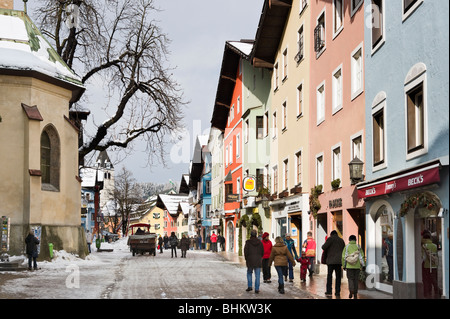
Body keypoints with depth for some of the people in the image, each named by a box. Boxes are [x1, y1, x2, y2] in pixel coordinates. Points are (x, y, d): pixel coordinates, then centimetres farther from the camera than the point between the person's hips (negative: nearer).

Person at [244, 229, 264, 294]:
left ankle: (249, 286, 11)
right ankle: (256, 289, 1)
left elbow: (246, 251, -8)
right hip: (258, 261, 1)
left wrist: (246, 258, 6)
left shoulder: (248, 242, -8)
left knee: (249, 273, 19)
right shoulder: (259, 242, 0)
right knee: (257, 275, 3)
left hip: (250, 260, -1)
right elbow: (262, 252, 4)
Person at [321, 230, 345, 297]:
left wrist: (323, 246, 12)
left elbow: (324, 247, -10)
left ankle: (329, 291, -2)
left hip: (331, 261, -4)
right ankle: (337, 292, 1)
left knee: (329, 276, 2)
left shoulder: (331, 238, 0)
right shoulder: (341, 240, 16)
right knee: (338, 277, 4)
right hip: (339, 261, 4)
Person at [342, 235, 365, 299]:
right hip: (357, 266, 1)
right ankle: (355, 294, 10)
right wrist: (363, 265, -2)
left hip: (349, 266, -1)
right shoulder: (358, 247, 3)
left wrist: (344, 266, 6)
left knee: (350, 279, 9)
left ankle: (351, 291, -13)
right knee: (356, 280, 9)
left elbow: (343, 257, -1)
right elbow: (361, 256, -4)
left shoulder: (346, 247, 2)